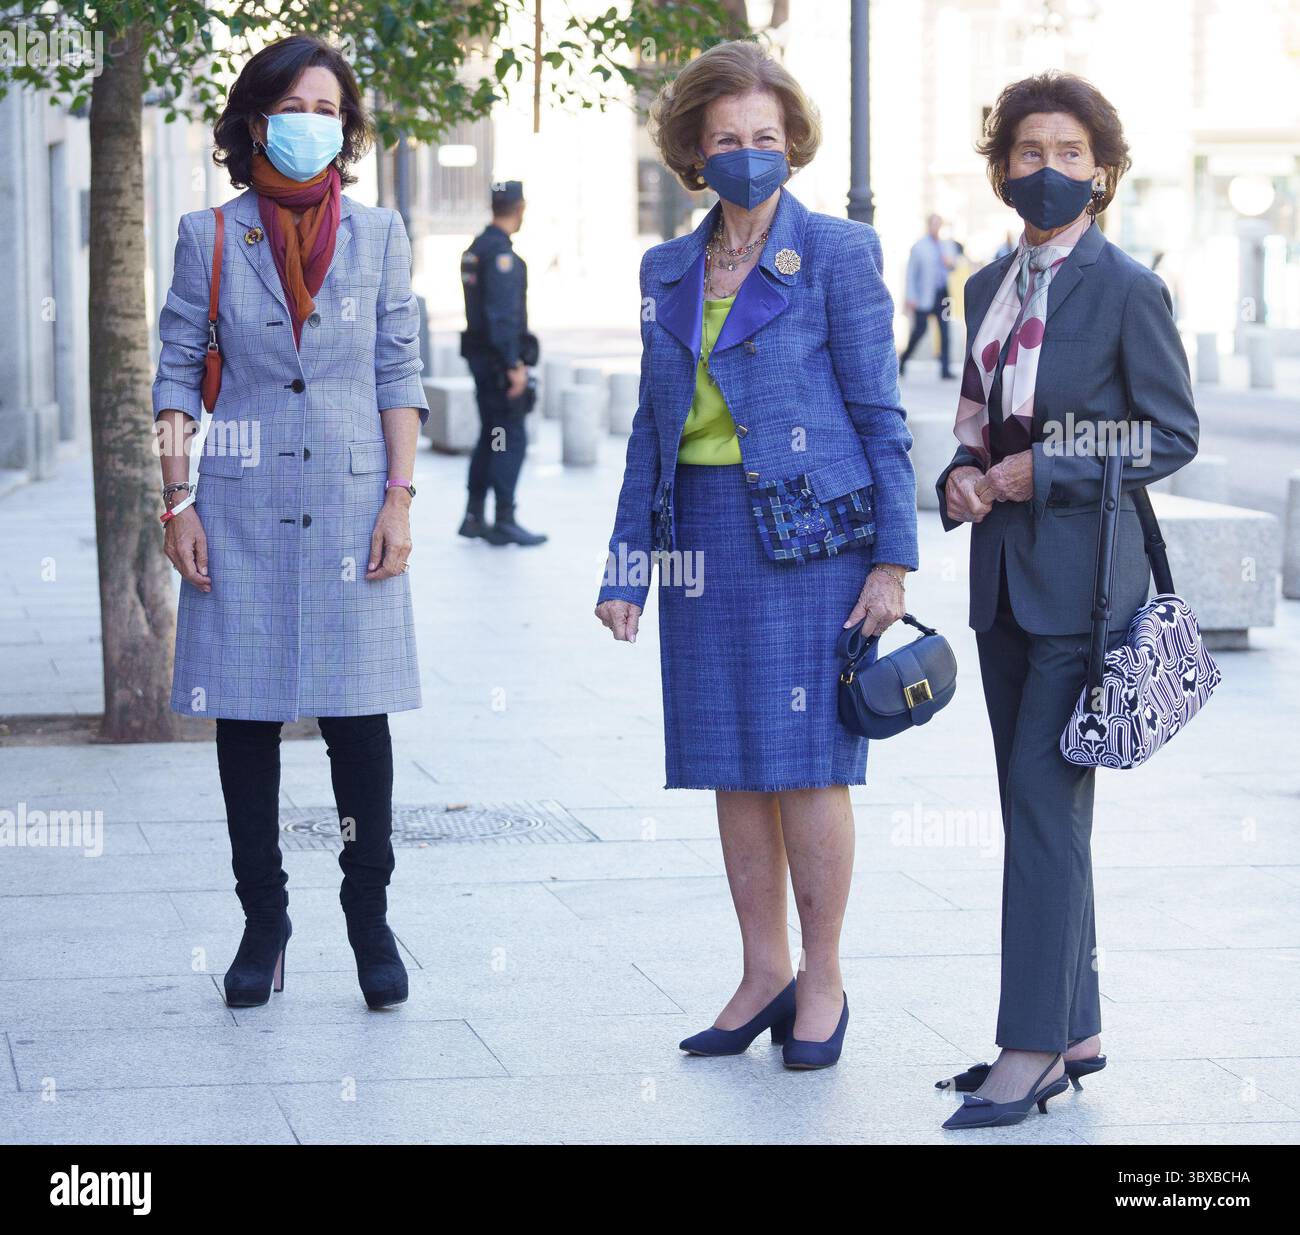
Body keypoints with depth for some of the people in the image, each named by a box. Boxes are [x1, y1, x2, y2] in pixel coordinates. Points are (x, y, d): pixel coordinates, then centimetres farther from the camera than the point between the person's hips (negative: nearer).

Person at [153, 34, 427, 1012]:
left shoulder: (379, 235, 7)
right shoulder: (211, 237, 5)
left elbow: (400, 373, 7)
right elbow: (177, 372, 6)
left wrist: (401, 498, -1)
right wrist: (177, 504, -1)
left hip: (352, 504, 0)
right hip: (243, 508, 0)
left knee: (359, 711, -1)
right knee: (246, 714, 3)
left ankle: (370, 916, 11)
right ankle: (264, 919, 14)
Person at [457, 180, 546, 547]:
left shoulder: (476, 248, 14)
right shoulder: (500, 252, -17)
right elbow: (501, 312, -23)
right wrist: (514, 365, -23)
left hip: (480, 355, 10)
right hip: (500, 357, -10)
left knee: (490, 436, 14)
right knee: (512, 438, -7)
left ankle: (474, 517, 16)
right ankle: (504, 521, -8)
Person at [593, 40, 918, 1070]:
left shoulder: (837, 254, -3)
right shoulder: (670, 271, 12)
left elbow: (880, 415, -4)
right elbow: (653, 425, 15)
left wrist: (892, 559, -9)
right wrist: (626, 565, 10)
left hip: (808, 533, -5)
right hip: (703, 540, 5)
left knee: (805, 762, -3)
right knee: (730, 764, 8)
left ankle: (824, 982, 9)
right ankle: (765, 973, 18)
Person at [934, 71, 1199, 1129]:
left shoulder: (1127, 289, -8)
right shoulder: (991, 287, 13)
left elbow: (1172, 435, -7)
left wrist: (1043, 472, -14)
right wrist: (963, 476, 0)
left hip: (1083, 574, -8)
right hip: (1005, 569, 8)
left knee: (1045, 806, -10)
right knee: (1033, 809, 11)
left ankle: (1035, 1049, -6)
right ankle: (1076, 1028, 20)